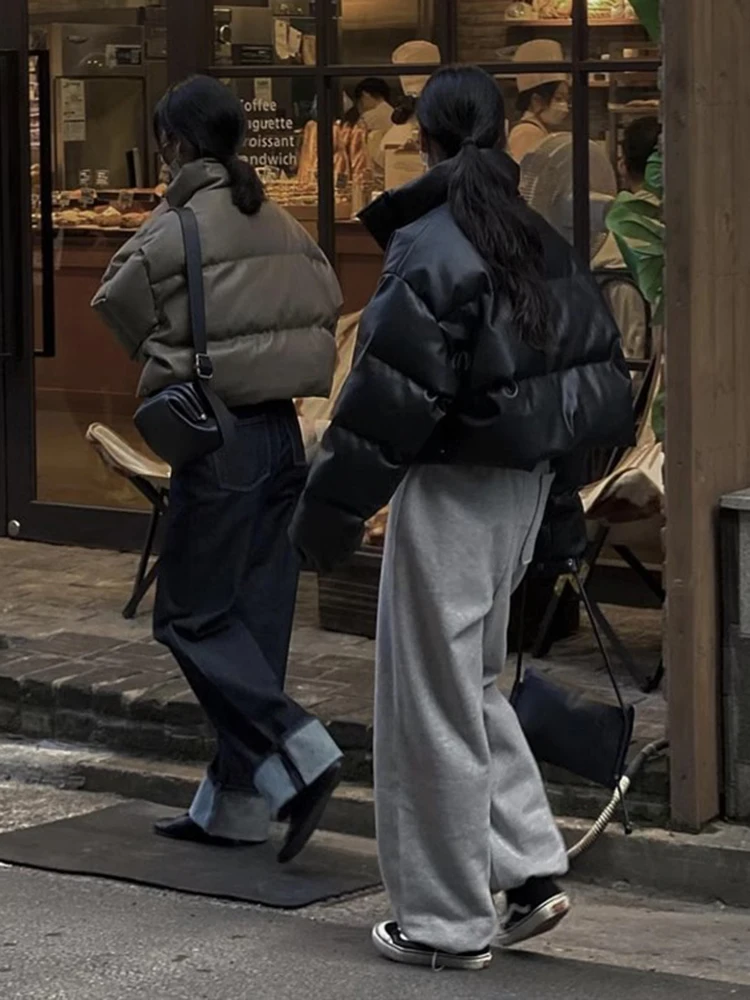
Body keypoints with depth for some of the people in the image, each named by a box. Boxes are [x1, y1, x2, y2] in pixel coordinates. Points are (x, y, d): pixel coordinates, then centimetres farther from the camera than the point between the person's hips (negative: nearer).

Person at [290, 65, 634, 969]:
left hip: (452, 488, -8)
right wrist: (557, 456, 16)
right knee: (472, 683, 21)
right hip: (523, 485, 8)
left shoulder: (429, 245, -16)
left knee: (433, 700, 2)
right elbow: (602, 372, 9)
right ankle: (529, 869, 18)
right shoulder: (539, 242, 7)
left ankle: (448, 922, 9)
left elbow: (391, 392, -19)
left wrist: (329, 513, -13)